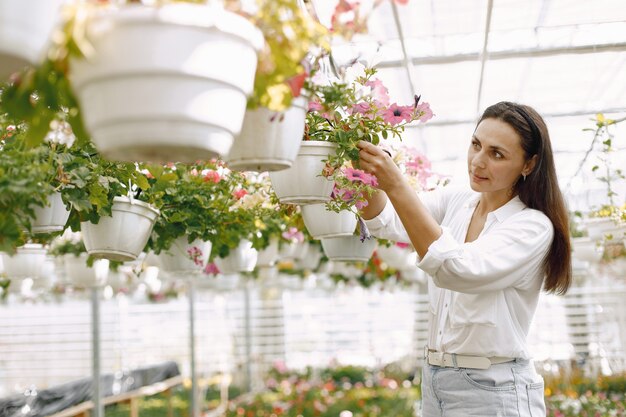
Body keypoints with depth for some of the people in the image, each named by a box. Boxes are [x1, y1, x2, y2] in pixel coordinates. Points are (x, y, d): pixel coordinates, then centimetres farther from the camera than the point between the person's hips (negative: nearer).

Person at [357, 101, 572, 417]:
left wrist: (396, 186, -34)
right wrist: (368, 169, -27)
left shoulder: (534, 226, -15)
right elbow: (385, 222, -7)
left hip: (494, 390, -6)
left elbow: (459, 271, -29)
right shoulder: (454, 201, 5)